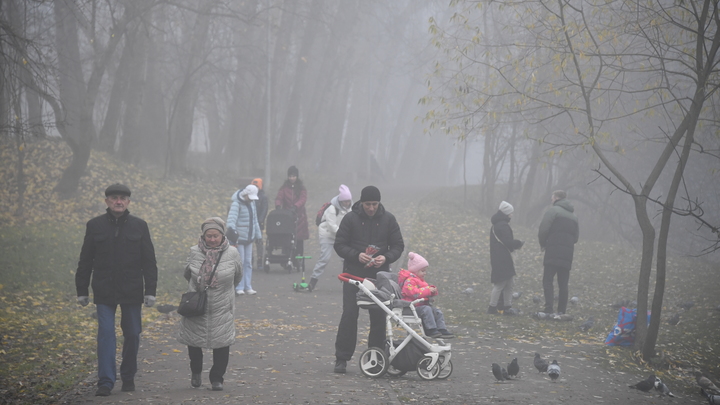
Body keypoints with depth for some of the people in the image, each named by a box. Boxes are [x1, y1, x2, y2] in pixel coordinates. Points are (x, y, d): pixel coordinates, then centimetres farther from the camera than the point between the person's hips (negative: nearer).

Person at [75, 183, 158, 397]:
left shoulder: (139, 226, 4)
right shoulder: (95, 225, 4)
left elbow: (149, 262, 5)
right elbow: (85, 261, 8)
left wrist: (150, 291, -1)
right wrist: (82, 291, 5)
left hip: (132, 291, 1)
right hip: (104, 291, -1)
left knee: (132, 334, 7)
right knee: (105, 333, -8)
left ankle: (128, 377, 23)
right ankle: (105, 381, -9)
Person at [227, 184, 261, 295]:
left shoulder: (251, 203, 10)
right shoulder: (236, 204, -14)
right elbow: (231, 218, -27)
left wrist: (257, 234, 20)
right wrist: (232, 231, -40)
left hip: (249, 238, 7)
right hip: (239, 238, -7)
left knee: (248, 262, 10)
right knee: (240, 262, -5)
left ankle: (248, 287, 15)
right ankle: (239, 288, 1)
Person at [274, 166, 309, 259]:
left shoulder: (301, 188, 6)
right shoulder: (284, 187, 10)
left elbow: (303, 199, -10)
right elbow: (279, 197, -3)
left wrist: (295, 206, -29)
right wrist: (278, 205, -26)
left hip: (298, 215, 0)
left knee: (299, 238, -4)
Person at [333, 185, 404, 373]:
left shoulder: (388, 219, 3)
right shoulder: (351, 218, -2)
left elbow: (398, 246, 6)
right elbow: (339, 244, -1)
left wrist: (386, 257, -14)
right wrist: (357, 255, -18)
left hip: (379, 275, 2)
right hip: (354, 273, -2)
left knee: (379, 317, 3)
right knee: (349, 315, -6)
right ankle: (341, 358, 1)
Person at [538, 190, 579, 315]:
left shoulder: (553, 210, 0)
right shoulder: (573, 216, 23)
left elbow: (543, 229, -8)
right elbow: (576, 235, 22)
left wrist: (543, 243, 8)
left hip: (553, 251, -6)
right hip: (568, 254, 6)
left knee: (547, 281, -7)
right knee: (563, 284, 9)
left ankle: (549, 309, -20)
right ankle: (562, 311, 5)